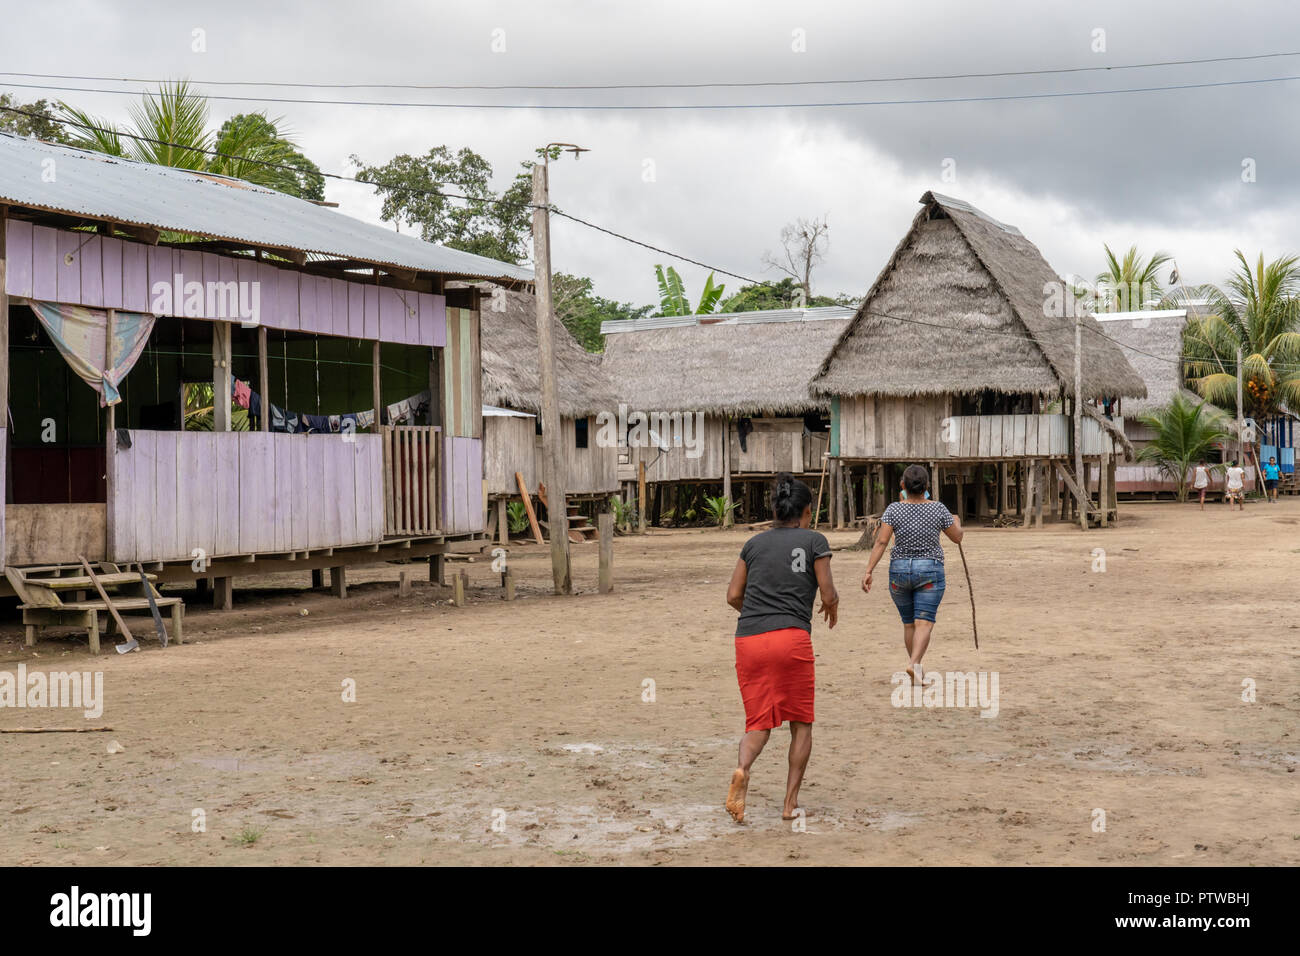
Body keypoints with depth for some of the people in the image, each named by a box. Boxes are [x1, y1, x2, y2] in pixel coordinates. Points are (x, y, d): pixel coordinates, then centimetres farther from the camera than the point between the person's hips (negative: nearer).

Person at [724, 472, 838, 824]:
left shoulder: (754, 543, 16)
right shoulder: (814, 541, 6)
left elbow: (733, 595, 13)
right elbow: (828, 595, 2)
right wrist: (833, 607, 25)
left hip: (748, 640, 3)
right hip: (792, 638, -3)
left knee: (759, 722, 8)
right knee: (801, 723, 12)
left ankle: (742, 769, -23)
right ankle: (791, 801, 8)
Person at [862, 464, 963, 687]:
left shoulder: (894, 509, -5)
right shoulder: (938, 509, -4)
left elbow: (881, 541, -13)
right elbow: (957, 538, 6)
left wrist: (868, 571, -14)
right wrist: (956, 522, 27)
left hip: (899, 570, 2)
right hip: (930, 570, -2)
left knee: (909, 623, 15)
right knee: (924, 623, -6)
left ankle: (917, 670, 24)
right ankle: (914, 663, -28)